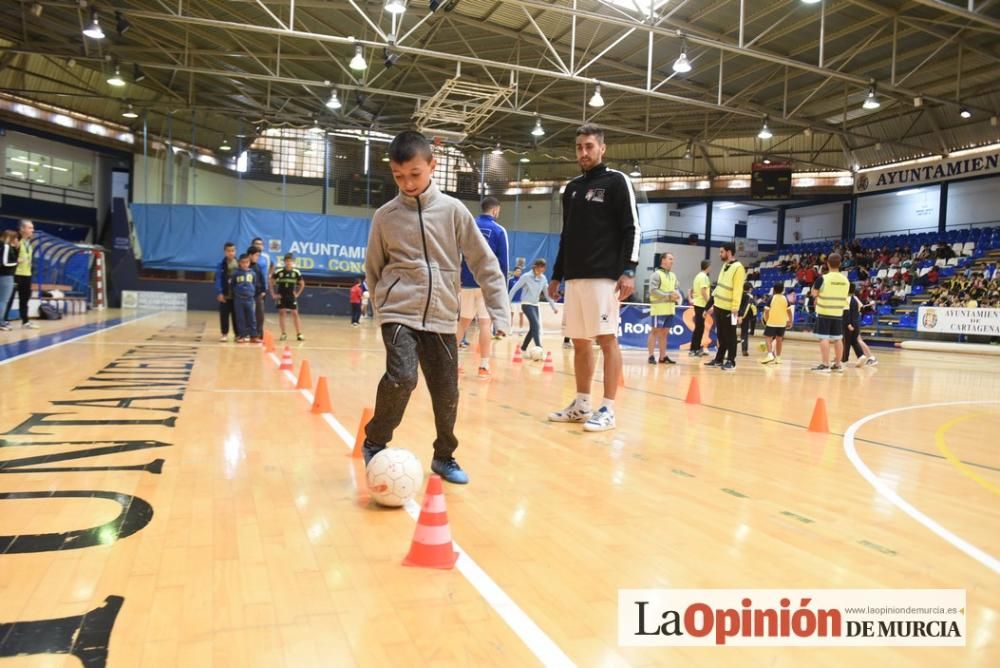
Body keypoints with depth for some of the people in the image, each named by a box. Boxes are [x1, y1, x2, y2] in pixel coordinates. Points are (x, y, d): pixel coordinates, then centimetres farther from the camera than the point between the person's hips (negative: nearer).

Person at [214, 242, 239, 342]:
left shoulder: (239, 263, 3)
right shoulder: (221, 265, -5)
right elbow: (218, 279, -7)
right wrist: (219, 293, -14)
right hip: (225, 294, -2)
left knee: (236, 315, 8)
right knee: (224, 315, 5)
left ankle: (238, 334, 15)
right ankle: (225, 334, 15)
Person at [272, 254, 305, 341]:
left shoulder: (296, 272, -3)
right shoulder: (279, 272, -6)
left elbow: (302, 284, 10)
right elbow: (271, 282, 3)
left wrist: (297, 294, 3)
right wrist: (273, 294, 0)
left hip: (292, 297, 0)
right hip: (281, 296, 0)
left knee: (295, 314, -2)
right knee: (281, 313, 1)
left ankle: (299, 334, 0)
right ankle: (283, 334, 10)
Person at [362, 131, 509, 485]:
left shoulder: (453, 210, 0)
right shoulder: (385, 216, 1)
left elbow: (485, 263, 1)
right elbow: (373, 269, 12)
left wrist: (500, 312, -4)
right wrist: (383, 309, 9)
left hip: (441, 319, 2)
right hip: (399, 313, -1)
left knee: (447, 393, 4)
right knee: (401, 378, -22)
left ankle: (444, 457, 28)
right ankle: (374, 444, 1)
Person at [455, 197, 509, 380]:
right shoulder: (499, 231, -3)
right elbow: (503, 262, -4)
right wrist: (504, 288, 3)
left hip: (467, 282, 4)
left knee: (463, 321, 15)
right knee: (485, 323, -2)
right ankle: (483, 367, -3)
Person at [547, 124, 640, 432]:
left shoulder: (617, 182, -1)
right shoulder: (572, 187, 18)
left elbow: (632, 229, -7)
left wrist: (628, 270, -17)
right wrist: (557, 275, 20)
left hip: (604, 276, -6)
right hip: (574, 277, 7)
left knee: (607, 339, -6)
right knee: (579, 342, 9)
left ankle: (608, 409, -1)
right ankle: (581, 404, 18)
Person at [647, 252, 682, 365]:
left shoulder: (673, 275, 17)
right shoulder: (656, 274, -7)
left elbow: (676, 289, 18)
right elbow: (653, 290, -15)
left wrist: (677, 297, -5)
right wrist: (669, 296, -17)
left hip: (670, 309, 7)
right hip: (659, 309, -7)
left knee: (664, 333, 10)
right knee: (655, 331, -4)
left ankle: (663, 357, 15)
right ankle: (651, 356, -2)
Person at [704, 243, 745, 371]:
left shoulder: (738, 268, -13)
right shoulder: (725, 266, 14)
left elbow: (738, 290, -17)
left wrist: (735, 308, -20)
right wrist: (714, 304, 19)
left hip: (729, 308, -8)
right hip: (719, 306, 8)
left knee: (730, 337, 0)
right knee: (721, 335, 14)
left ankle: (731, 362, 7)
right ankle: (719, 359, 21)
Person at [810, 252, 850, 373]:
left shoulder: (823, 278, -12)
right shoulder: (845, 280, 4)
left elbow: (814, 293, -3)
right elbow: (844, 296, 15)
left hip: (824, 312, -5)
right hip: (838, 313, 5)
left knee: (824, 338, -4)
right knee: (838, 339, 9)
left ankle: (825, 365, -7)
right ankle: (837, 365, 16)